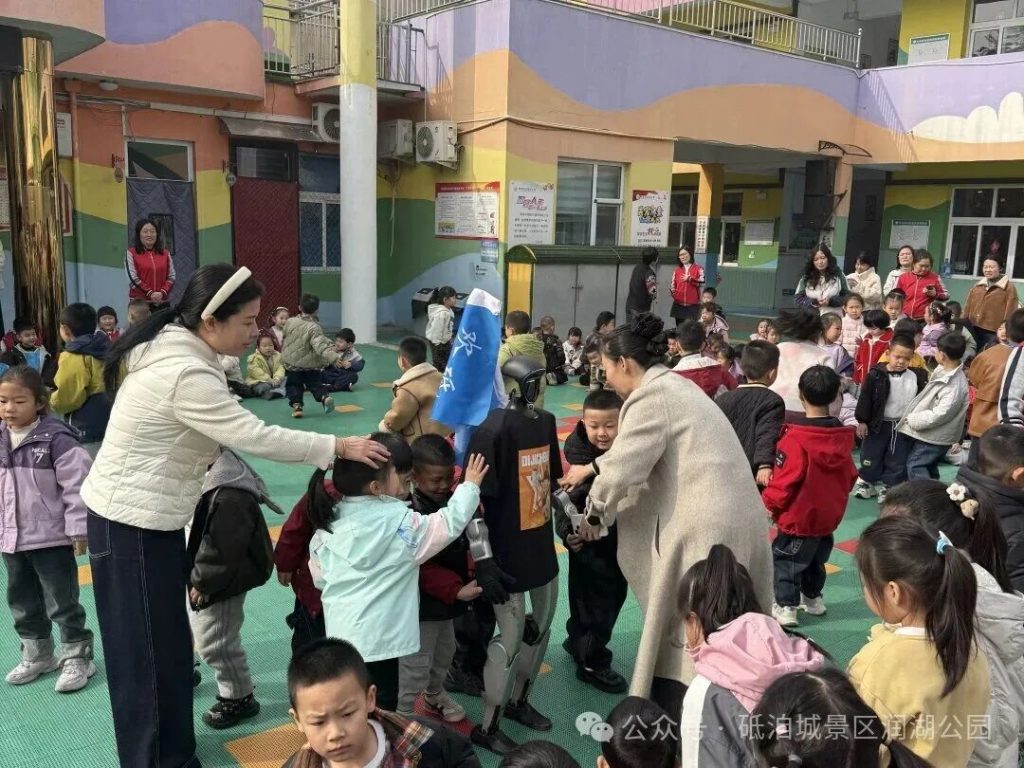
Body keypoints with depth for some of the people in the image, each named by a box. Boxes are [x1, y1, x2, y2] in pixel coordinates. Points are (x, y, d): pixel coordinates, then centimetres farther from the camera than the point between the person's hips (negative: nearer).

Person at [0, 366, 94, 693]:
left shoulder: (56, 438, -17)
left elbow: (76, 485, -16)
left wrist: (78, 529, -16)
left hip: (51, 537, -7)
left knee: (62, 602, 4)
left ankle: (76, 658, 19)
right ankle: (36, 655, 37)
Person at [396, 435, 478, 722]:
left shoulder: (452, 500, 0)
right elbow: (423, 568, -28)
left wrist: (466, 583, 7)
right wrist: (456, 590, -32)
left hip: (449, 599, 9)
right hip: (422, 604, -9)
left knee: (444, 654, 27)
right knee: (416, 665, 3)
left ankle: (434, 695, 51)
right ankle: (403, 716, 21)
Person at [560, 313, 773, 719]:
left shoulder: (650, 397, -13)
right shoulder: (671, 385, 18)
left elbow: (622, 469, -13)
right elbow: (636, 456, 28)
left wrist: (594, 516, 4)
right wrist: (590, 468, 35)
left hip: (706, 528, -9)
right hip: (732, 519, 9)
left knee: (683, 635, 3)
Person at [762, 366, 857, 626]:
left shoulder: (795, 438, -26)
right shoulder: (844, 435, -4)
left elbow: (784, 480, -22)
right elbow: (850, 475, 7)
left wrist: (769, 503, -6)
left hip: (798, 517, -7)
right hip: (829, 515, 7)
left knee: (786, 559, 7)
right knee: (816, 558, 24)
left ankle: (786, 607, 8)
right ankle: (812, 598, 38)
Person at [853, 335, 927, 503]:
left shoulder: (918, 377, -6)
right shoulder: (876, 374, -14)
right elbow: (865, 398, -9)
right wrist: (862, 421, -8)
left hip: (904, 426, 2)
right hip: (878, 424, -2)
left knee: (898, 461, 10)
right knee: (871, 457, 11)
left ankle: (888, 487, 24)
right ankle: (866, 481, 31)